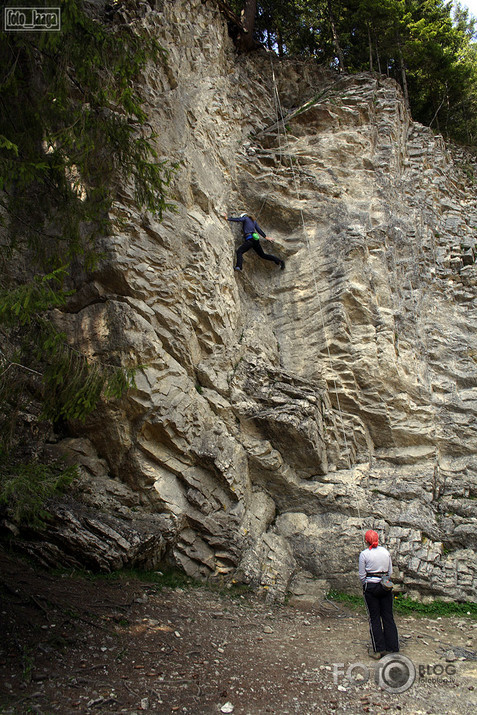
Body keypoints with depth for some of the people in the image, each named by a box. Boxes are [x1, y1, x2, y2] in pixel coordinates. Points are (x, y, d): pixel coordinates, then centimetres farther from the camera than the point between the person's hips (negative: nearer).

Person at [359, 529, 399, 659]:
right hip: (386, 586, 4)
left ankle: (378, 650, 7)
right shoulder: (386, 551, 2)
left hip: (371, 586, -4)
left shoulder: (364, 554, -9)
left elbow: (362, 575, -4)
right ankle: (392, 648, 12)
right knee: (388, 617, 9)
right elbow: (390, 571, 9)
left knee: (374, 618, 4)